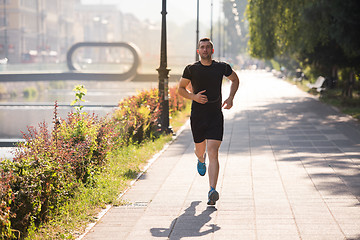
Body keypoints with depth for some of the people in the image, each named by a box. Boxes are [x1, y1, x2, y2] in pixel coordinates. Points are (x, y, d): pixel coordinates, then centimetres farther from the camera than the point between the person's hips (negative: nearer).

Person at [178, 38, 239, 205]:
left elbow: (235, 80, 19)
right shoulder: (191, 69, -1)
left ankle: (212, 191, -18)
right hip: (197, 116, 1)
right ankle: (201, 160, 55)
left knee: (213, 153, -13)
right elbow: (181, 89, 10)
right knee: (200, 150, 15)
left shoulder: (222, 67, 0)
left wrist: (230, 98, 4)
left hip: (216, 116, -1)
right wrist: (194, 96, -10)